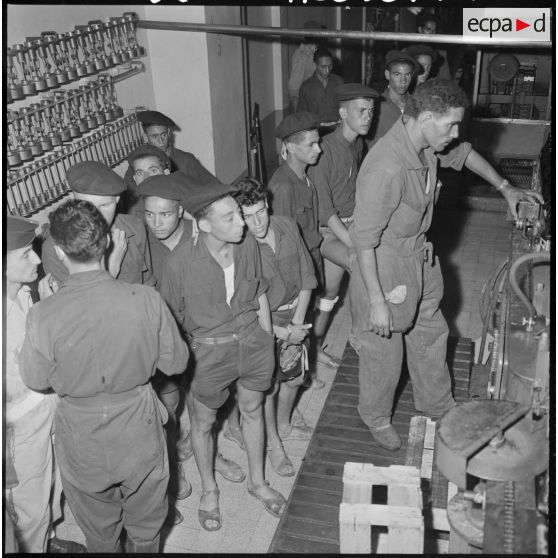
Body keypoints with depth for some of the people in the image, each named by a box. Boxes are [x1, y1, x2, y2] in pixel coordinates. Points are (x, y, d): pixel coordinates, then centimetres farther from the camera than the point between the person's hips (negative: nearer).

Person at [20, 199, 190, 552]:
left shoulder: (43, 316, -24)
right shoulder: (147, 300, -23)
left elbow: (37, 381, -7)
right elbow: (176, 363, -9)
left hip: (83, 441, 0)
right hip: (140, 433, 1)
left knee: (100, 536, 27)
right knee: (145, 530, 27)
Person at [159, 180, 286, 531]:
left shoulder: (249, 244, -13)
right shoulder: (181, 262, -24)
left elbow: (260, 294, 3)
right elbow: (171, 318, -10)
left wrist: (268, 340, 9)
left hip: (253, 340, 3)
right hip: (209, 350, -3)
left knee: (253, 410, 22)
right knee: (203, 423, 15)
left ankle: (257, 481, 46)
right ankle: (209, 490, 43)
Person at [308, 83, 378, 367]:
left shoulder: (358, 145, 2)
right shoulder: (325, 150, -22)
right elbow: (323, 208, -24)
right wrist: (351, 244, -26)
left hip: (349, 224, 7)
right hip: (326, 230, -7)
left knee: (331, 288, 15)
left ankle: (316, 346, 30)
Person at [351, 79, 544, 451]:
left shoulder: (427, 145, -7)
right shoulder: (385, 169, -33)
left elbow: (463, 154, 18)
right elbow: (365, 241, -28)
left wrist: (505, 187, 19)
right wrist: (377, 302, -24)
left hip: (420, 258, 9)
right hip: (386, 268, -9)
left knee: (430, 334, 24)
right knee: (384, 350, 12)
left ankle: (437, 403, 48)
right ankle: (376, 417, 38)